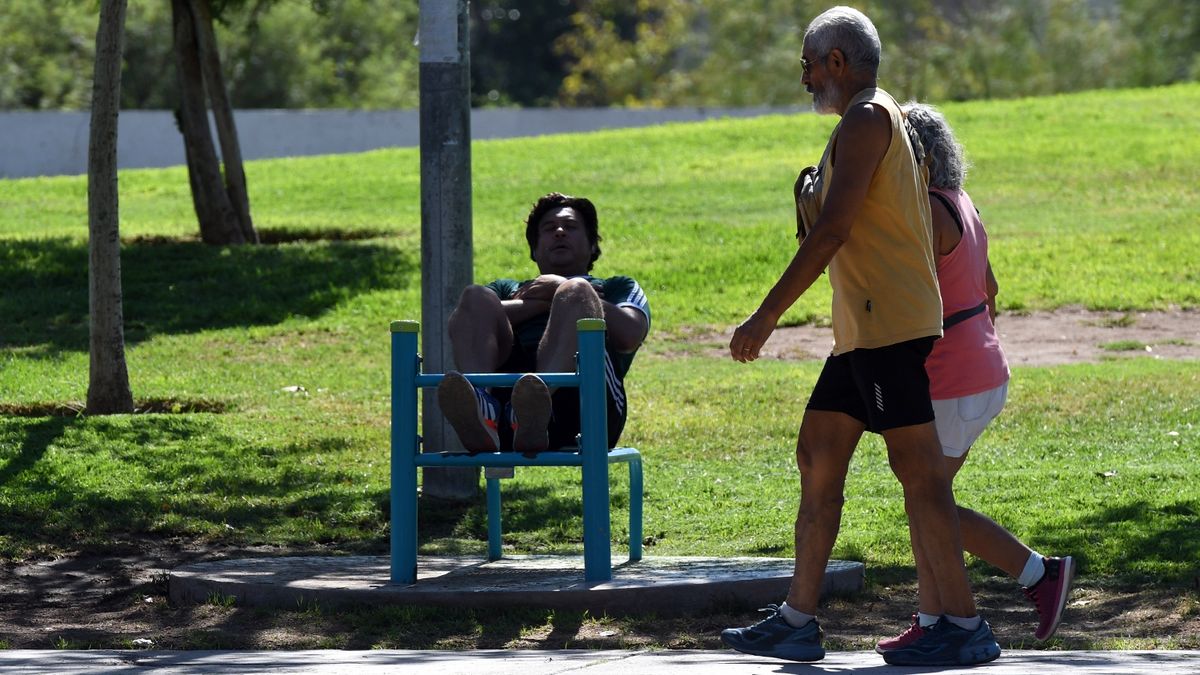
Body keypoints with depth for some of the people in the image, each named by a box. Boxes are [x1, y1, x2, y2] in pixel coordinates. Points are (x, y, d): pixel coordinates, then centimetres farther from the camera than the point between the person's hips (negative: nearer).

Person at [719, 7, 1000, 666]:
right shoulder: (891, 123, 22)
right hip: (864, 327, 11)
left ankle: (964, 625, -9)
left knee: (916, 467, -10)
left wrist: (766, 315, -17)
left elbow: (832, 230, -18)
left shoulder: (866, 120, -10)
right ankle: (797, 622, 13)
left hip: (889, 322, -11)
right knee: (816, 459, 10)